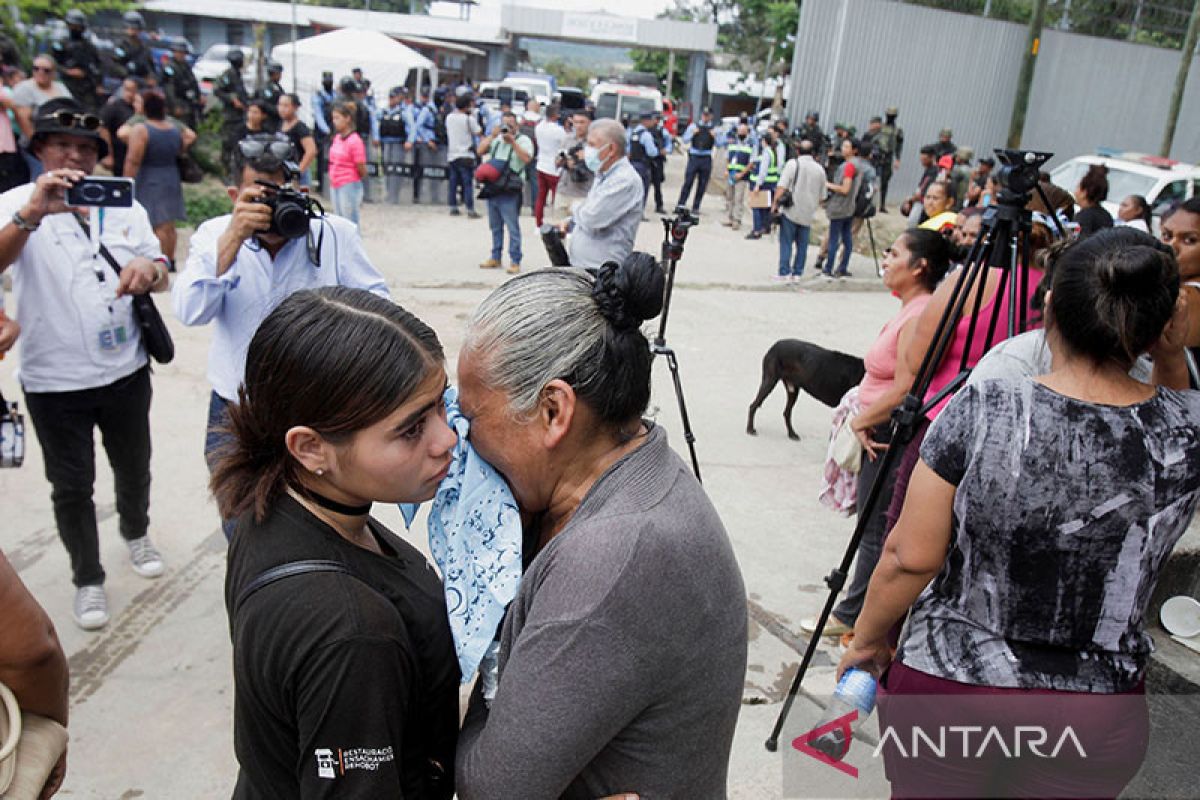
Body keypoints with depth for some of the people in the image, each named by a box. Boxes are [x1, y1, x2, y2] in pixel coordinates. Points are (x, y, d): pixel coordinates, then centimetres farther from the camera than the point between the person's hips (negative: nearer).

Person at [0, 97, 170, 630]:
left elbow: (161, 275, 5)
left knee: (133, 468, 20)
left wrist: (149, 270, -20)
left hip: (125, 370, 3)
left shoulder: (125, 204, 4)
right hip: (55, 381, -3)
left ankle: (136, 533, 47)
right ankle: (87, 578, 28)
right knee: (72, 486, 10)